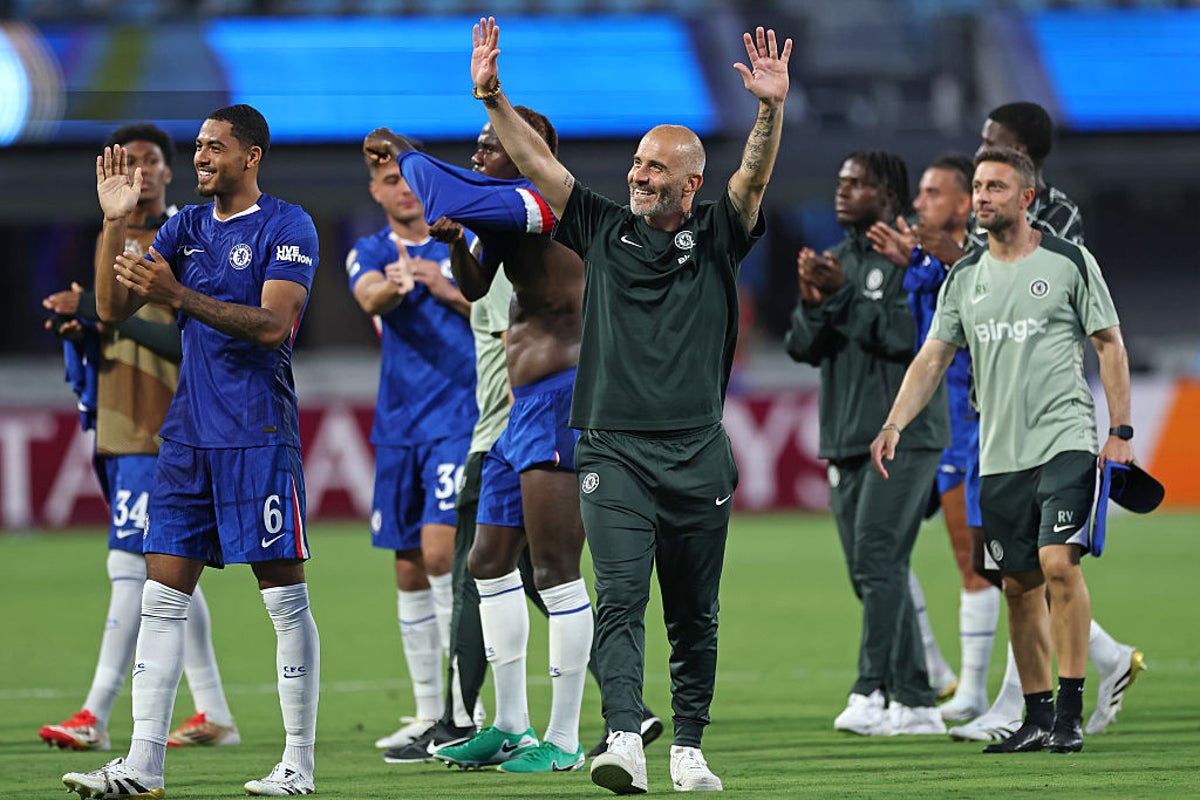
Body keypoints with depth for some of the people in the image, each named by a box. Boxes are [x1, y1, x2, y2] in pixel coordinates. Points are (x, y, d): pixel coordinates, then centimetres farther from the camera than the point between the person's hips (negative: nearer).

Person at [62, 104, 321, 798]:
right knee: (163, 596, 2)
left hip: (260, 436, -6)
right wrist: (115, 222, -3)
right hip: (189, 434, 6)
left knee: (285, 598, -2)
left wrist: (180, 296, -24)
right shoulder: (187, 228, 13)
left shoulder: (287, 227, -5)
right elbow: (112, 309, 9)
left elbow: (273, 324, -17)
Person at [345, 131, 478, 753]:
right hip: (397, 424, 4)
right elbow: (370, 297, -15)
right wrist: (392, 285, -40)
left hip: (460, 418, -4)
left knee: (440, 551, -17)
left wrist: (450, 291, -19)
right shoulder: (371, 253, 8)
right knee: (409, 570, 7)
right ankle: (428, 713, 16)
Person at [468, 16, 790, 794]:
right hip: (615, 451, 0)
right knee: (621, 599, -14)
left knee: (694, 615, 7)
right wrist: (491, 97, -8)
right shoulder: (605, 231, 9)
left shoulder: (715, 237, 6)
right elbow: (537, 161, 4)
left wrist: (772, 109, -27)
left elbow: (754, 177, -10)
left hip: (698, 455, 0)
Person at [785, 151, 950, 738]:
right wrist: (814, 302, -8)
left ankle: (871, 691, -22)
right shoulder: (837, 259, 17)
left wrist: (843, 294, -19)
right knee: (873, 574, 5)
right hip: (846, 441, 7)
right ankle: (916, 704, 9)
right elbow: (802, 348, 11)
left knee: (876, 557, -18)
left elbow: (909, 333, -17)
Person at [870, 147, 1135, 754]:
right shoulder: (964, 278, 12)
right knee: (1019, 586, 5)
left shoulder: (1069, 262, 0)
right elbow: (932, 358, 10)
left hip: (1065, 440, -5)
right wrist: (894, 424, -5)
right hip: (999, 453, 5)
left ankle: (1070, 713, -14)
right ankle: (1037, 718, 12)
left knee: (1059, 563, -19)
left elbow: (1109, 344, 3)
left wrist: (1120, 431, -3)